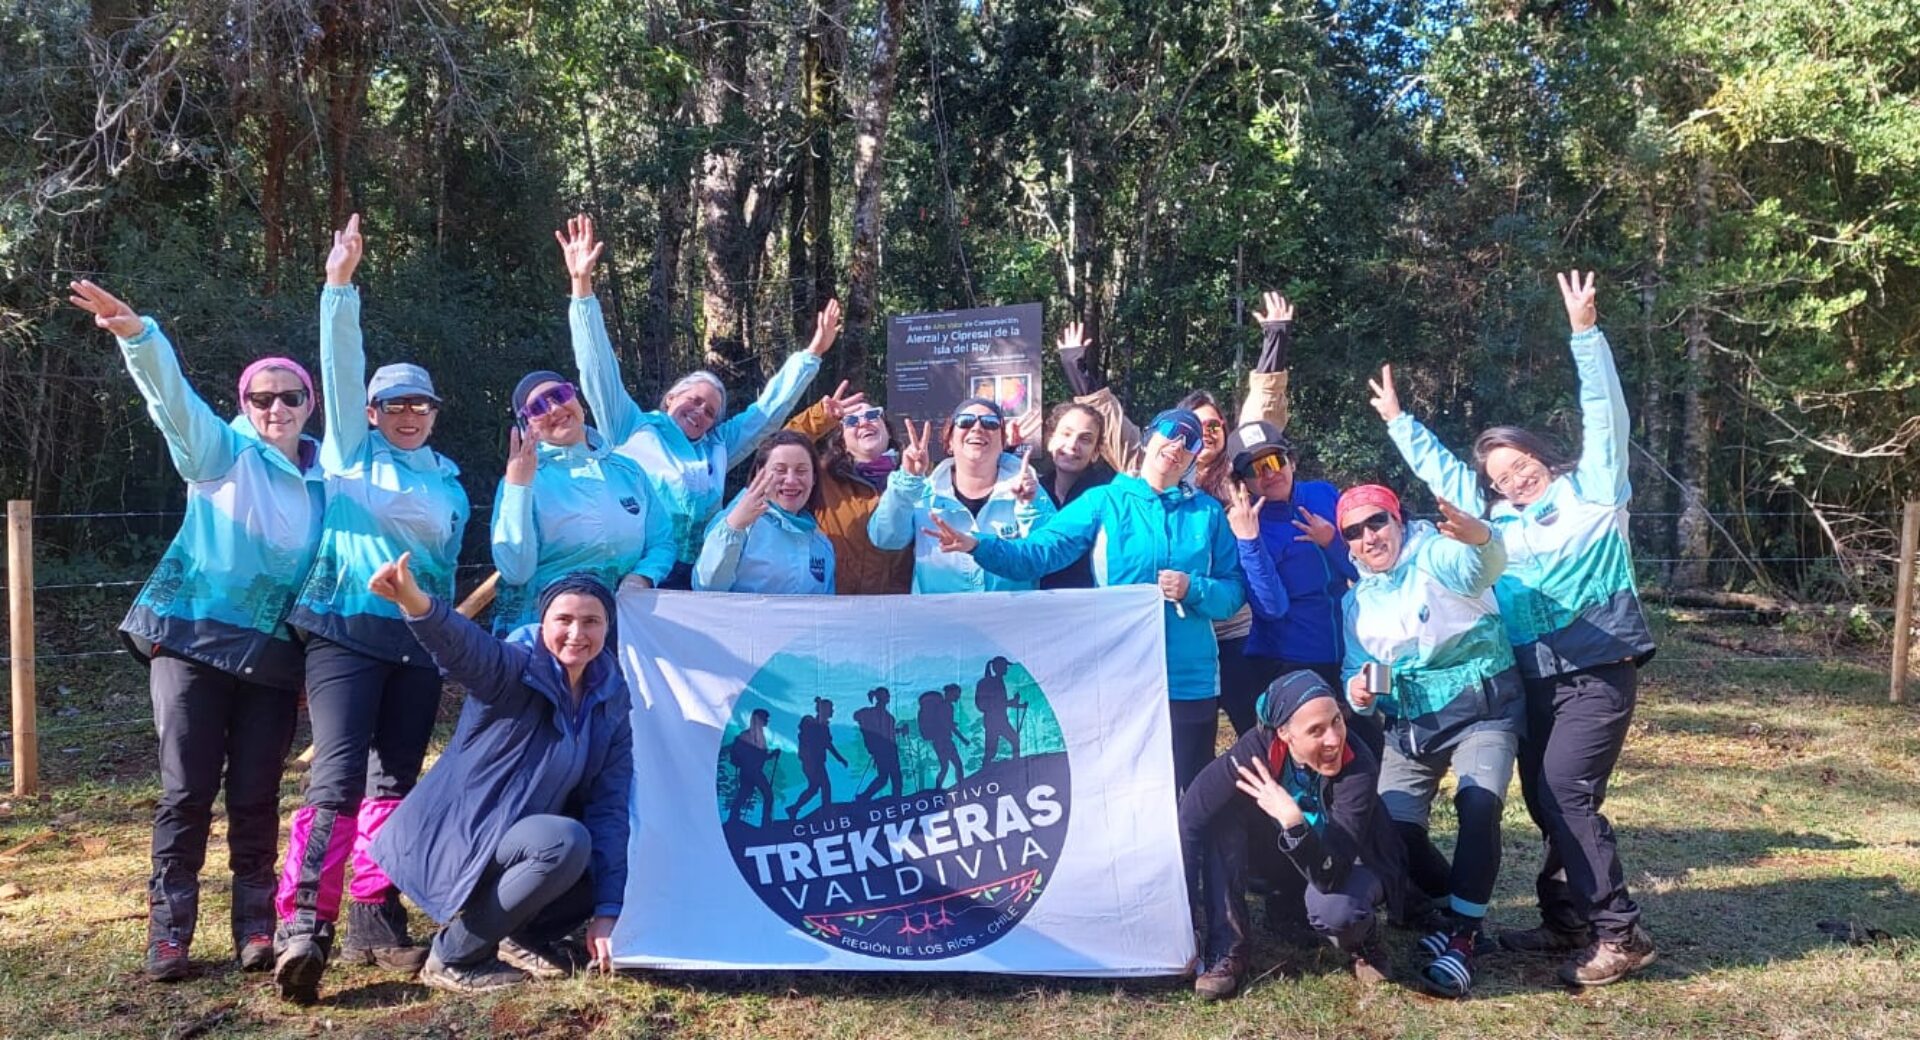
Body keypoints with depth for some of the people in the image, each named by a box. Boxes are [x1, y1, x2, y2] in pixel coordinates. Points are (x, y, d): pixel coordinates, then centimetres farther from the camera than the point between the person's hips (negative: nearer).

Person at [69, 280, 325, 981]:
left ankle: (255, 925, 15)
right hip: (193, 639, -2)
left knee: (256, 794, 4)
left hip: (275, 653, 3)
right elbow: (172, 395, -18)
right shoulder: (220, 450, 0)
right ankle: (168, 931, 7)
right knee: (186, 790, -3)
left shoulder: (325, 474, 9)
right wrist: (136, 333, -37)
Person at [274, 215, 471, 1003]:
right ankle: (303, 925, -18)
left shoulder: (447, 479, 17)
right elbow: (341, 367, -5)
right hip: (347, 630, -4)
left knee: (396, 781, 6)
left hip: (420, 640, 5)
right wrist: (340, 286, -12)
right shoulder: (352, 451, 6)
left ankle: (375, 919, 13)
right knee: (338, 778, -16)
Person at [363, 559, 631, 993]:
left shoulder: (612, 700, -1)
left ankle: (526, 935, 11)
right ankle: (452, 956, -12)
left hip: (524, 844, 6)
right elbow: (467, 647, -40)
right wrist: (416, 603, -62)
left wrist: (606, 911, -13)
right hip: (456, 842, -6)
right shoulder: (515, 669, -16)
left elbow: (609, 808, -6)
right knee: (566, 841, -31)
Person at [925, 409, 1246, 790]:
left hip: (1190, 681, 1)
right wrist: (978, 544, -25)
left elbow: (1234, 592, 4)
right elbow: (1038, 553, -10)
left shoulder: (1208, 512, 6)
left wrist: (1193, 589, -16)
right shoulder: (1104, 502, 1)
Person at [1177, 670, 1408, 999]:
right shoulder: (1259, 747, -28)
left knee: (1331, 907, -37)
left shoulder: (1359, 767, -35)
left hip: (1353, 863, -3)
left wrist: (1293, 821, -53)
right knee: (1216, 816, -23)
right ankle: (1227, 950, -11)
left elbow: (1329, 876, -38)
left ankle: (1363, 944, 1)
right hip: (1292, 856, 3)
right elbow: (1191, 816, -25)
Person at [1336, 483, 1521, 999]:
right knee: (1391, 825, -10)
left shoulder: (1439, 556, -11)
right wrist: (1357, 693, -14)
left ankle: (1462, 936, -15)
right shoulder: (1355, 602, 8)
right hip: (1409, 723, 5)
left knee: (1479, 805, -29)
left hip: (1481, 708, -5)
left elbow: (1485, 564, -35)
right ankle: (1459, 913, 18)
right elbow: (1355, 672, 12)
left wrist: (1478, 535, -61)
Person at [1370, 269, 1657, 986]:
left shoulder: (1592, 491, 0)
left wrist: (1586, 333, -16)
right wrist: (1398, 419, 31)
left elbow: (1605, 414, -9)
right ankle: (1565, 919, 19)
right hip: (1535, 676, 7)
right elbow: (1439, 469, 27)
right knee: (1544, 799, 8)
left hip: (1598, 670, -7)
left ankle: (1619, 934, -9)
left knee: (1567, 794, -16)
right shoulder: (1496, 516, 16)